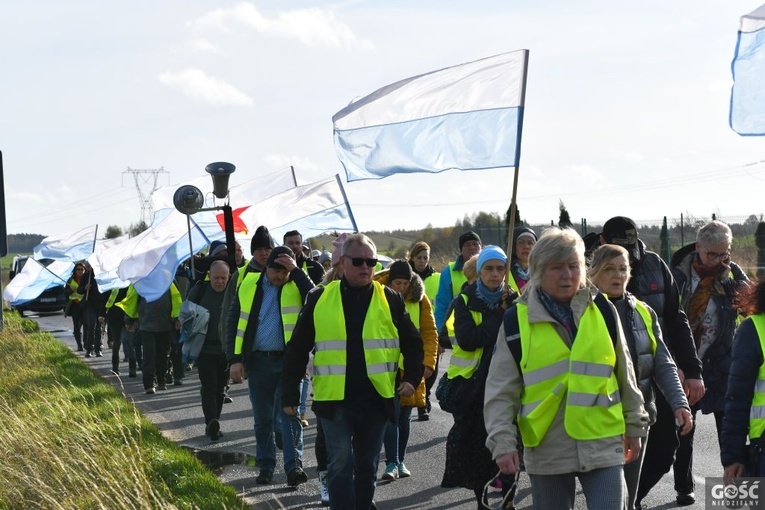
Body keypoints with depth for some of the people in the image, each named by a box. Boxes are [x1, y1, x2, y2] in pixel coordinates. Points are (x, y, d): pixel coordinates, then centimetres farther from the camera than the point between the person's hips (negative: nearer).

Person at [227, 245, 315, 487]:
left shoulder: (296, 286, 2)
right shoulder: (248, 286, 4)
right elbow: (234, 323, 5)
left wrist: (296, 271, -17)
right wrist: (235, 359, -2)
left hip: (288, 360, -2)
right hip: (258, 361, 2)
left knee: (290, 414, -6)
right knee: (263, 419, 10)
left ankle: (294, 467, -7)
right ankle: (265, 467, 20)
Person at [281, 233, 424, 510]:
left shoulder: (390, 299, 3)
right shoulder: (320, 299, 1)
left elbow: (412, 343, 12)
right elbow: (298, 348, 5)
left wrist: (412, 378, -3)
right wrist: (290, 392, 3)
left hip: (375, 400, 2)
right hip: (334, 400, -1)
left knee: (367, 467, 11)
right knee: (341, 464, -6)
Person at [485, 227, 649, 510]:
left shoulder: (602, 310, 3)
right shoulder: (517, 320, -2)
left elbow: (624, 373, 12)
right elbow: (501, 390, -1)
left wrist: (634, 426, 15)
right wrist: (503, 442, -8)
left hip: (603, 443, 0)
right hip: (547, 449, 0)